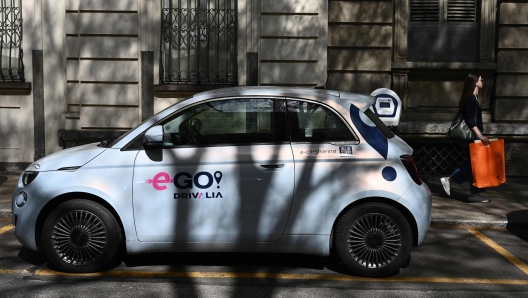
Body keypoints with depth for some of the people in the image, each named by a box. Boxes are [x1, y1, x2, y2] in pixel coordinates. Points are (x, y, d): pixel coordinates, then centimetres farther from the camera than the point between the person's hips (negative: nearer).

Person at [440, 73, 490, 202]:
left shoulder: (473, 98, 15)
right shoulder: (471, 99, -16)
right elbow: (470, 120, -23)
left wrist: (480, 134, 26)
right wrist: (480, 135, -28)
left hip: (470, 135, 10)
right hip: (471, 136, -10)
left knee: (470, 163, 14)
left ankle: (448, 180, 17)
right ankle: (474, 193, 3)